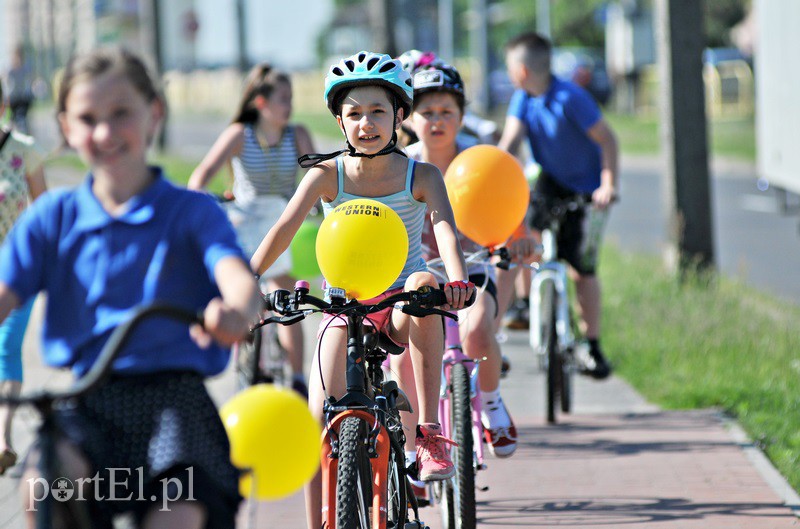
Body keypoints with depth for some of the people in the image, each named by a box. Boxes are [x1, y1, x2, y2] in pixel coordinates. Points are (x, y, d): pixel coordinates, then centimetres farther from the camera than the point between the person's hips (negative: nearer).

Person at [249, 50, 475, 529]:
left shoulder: (420, 177, -6)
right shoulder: (327, 175, -5)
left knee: (422, 285, -37)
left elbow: (445, 227, -23)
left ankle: (430, 432, -31)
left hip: (400, 309, -1)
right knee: (322, 420, -14)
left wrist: (457, 279, -44)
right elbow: (283, 232, -13)